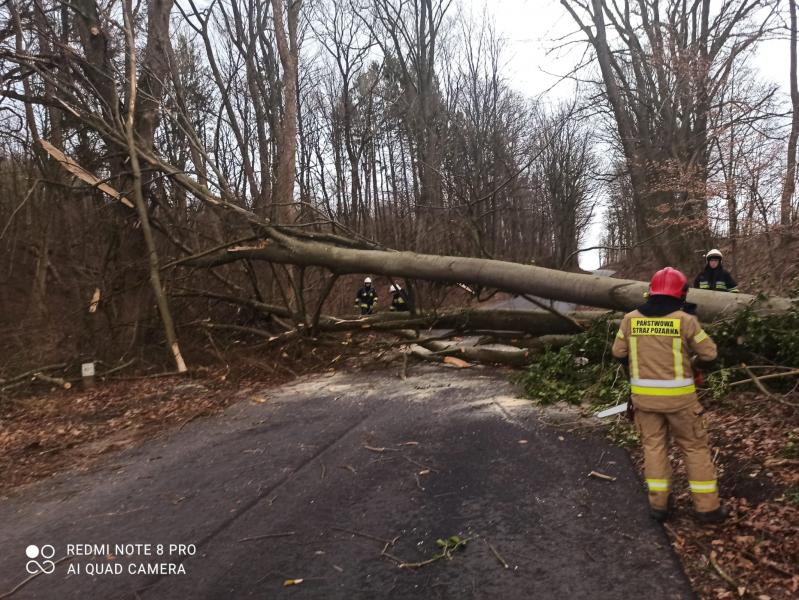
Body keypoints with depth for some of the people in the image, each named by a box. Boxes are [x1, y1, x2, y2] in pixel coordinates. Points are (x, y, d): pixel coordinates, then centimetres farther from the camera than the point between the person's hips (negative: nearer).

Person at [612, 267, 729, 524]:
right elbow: (709, 353, -2)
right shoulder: (685, 320, -11)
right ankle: (707, 507, 18)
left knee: (654, 445, 13)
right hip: (678, 396, -2)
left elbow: (619, 352, 6)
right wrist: (693, 365, 19)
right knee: (696, 447, 12)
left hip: (644, 395, 3)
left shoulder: (630, 319, -3)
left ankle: (659, 504, 18)